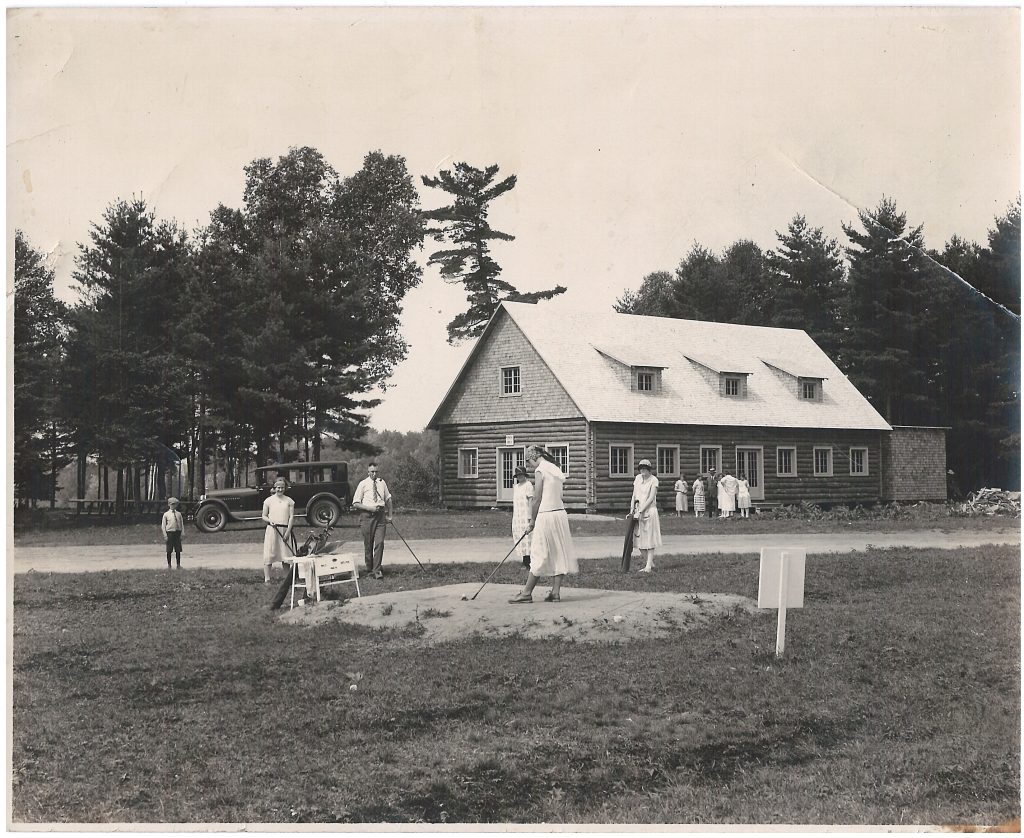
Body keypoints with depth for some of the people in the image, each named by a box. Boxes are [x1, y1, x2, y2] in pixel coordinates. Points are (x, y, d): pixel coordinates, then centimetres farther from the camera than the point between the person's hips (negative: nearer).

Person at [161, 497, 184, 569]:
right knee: (169, 550, 2)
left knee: (178, 550, 4)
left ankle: (178, 565, 13)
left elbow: (182, 524, 11)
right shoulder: (166, 514, 0)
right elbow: (163, 525, 0)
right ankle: (169, 565, 14)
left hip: (178, 532, 2)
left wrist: (182, 533, 3)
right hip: (170, 532, -2)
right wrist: (165, 536, -6)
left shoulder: (178, 514, 8)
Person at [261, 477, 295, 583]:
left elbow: (291, 516, 4)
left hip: (285, 529, 1)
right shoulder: (269, 500, 6)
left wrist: (288, 531, -7)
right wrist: (270, 521, -11)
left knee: (285, 555, 2)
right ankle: (267, 579, -3)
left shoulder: (289, 501, 8)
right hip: (272, 529, -1)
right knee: (269, 554, -5)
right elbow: (264, 516, 10)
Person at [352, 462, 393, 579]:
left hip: (380, 515, 2)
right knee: (368, 543, 5)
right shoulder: (363, 484, -2)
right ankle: (369, 568, 21)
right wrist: (369, 508, -14)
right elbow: (355, 503, -3)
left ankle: (377, 570, -8)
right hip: (367, 516, -2)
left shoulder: (382, 482, 8)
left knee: (379, 543, -8)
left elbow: (388, 498, 20)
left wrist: (390, 515, 15)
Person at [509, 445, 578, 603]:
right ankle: (556, 592, 8)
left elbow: (536, 499, -10)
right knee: (558, 554, 8)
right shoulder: (555, 470, 15)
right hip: (560, 514, 8)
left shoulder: (540, 470, -9)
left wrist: (532, 521, 0)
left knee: (538, 556, -3)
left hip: (546, 516, -8)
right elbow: (555, 496, 14)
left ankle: (527, 593, 2)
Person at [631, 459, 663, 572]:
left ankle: (649, 567, -6)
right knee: (640, 538, 6)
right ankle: (650, 564, 17)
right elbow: (634, 495, 13)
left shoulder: (653, 480, -6)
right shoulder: (637, 478, 10)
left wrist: (641, 511, -16)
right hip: (638, 512, 6)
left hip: (649, 511, -6)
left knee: (649, 539, -5)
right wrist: (632, 509, 2)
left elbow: (651, 498, -12)